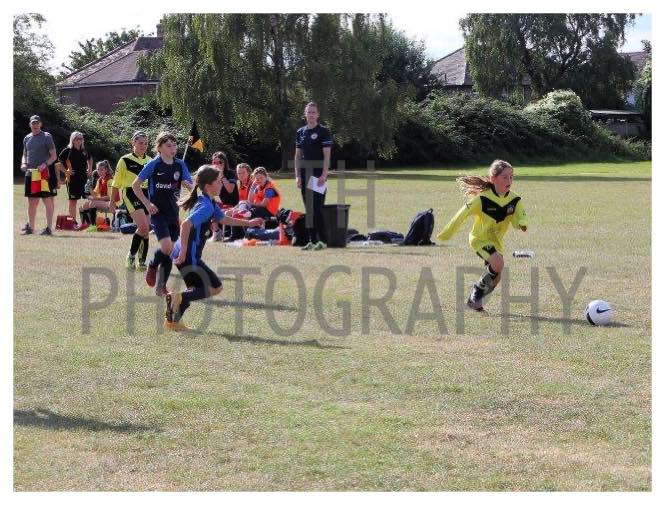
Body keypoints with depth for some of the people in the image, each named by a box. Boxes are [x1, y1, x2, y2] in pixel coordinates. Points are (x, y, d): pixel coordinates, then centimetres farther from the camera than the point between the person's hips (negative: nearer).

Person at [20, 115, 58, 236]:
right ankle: (30, 227, 18)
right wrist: (23, 164, 3)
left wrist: (45, 164, -21)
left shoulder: (46, 137, -3)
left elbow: (54, 156, -5)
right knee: (31, 202, 10)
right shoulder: (27, 138, 15)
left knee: (48, 201, -4)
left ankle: (49, 228, -3)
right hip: (30, 173, 6)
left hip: (44, 173, -6)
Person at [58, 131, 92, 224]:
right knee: (73, 200, 1)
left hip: (84, 178, 5)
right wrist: (66, 171, -12)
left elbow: (90, 159, 30)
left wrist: (90, 169, 18)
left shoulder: (84, 151, 10)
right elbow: (58, 161, -11)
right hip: (72, 179, -5)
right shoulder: (68, 150, -7)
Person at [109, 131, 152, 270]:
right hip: (131, 195, -5)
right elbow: (116, 183, 3)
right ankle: (131, 256, -3)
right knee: (144, 227, -20)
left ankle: (142, 262, 15)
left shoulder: (150, 161, 12)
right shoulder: (125, 161, -1)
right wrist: (112, 202, 4)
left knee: (145, 230, 4)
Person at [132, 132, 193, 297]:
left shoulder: (180, 165, 5)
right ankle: (152, 265, 10)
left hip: (173, 213, 5)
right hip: (158, 212, -5)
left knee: (169, 252, 5)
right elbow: (135, 185, -2)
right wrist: (147, 204, -8)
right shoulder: (154, 164, -6)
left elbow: (190, 185, -5)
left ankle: (161, 287, 15)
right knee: (166, 246, -20)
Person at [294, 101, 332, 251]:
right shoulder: (301, 132, 13)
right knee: (308, 208, 6)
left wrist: (324, 175, -16)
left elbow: (327, 155, -8)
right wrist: (297, 175, 7)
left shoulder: (323, 131, -3)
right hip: (305, 173, 6)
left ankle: (321, 240, -7)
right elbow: (298, 155, 14)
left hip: (318, 172, -6)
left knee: (317, 207, -10)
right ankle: (311, 240, 10)